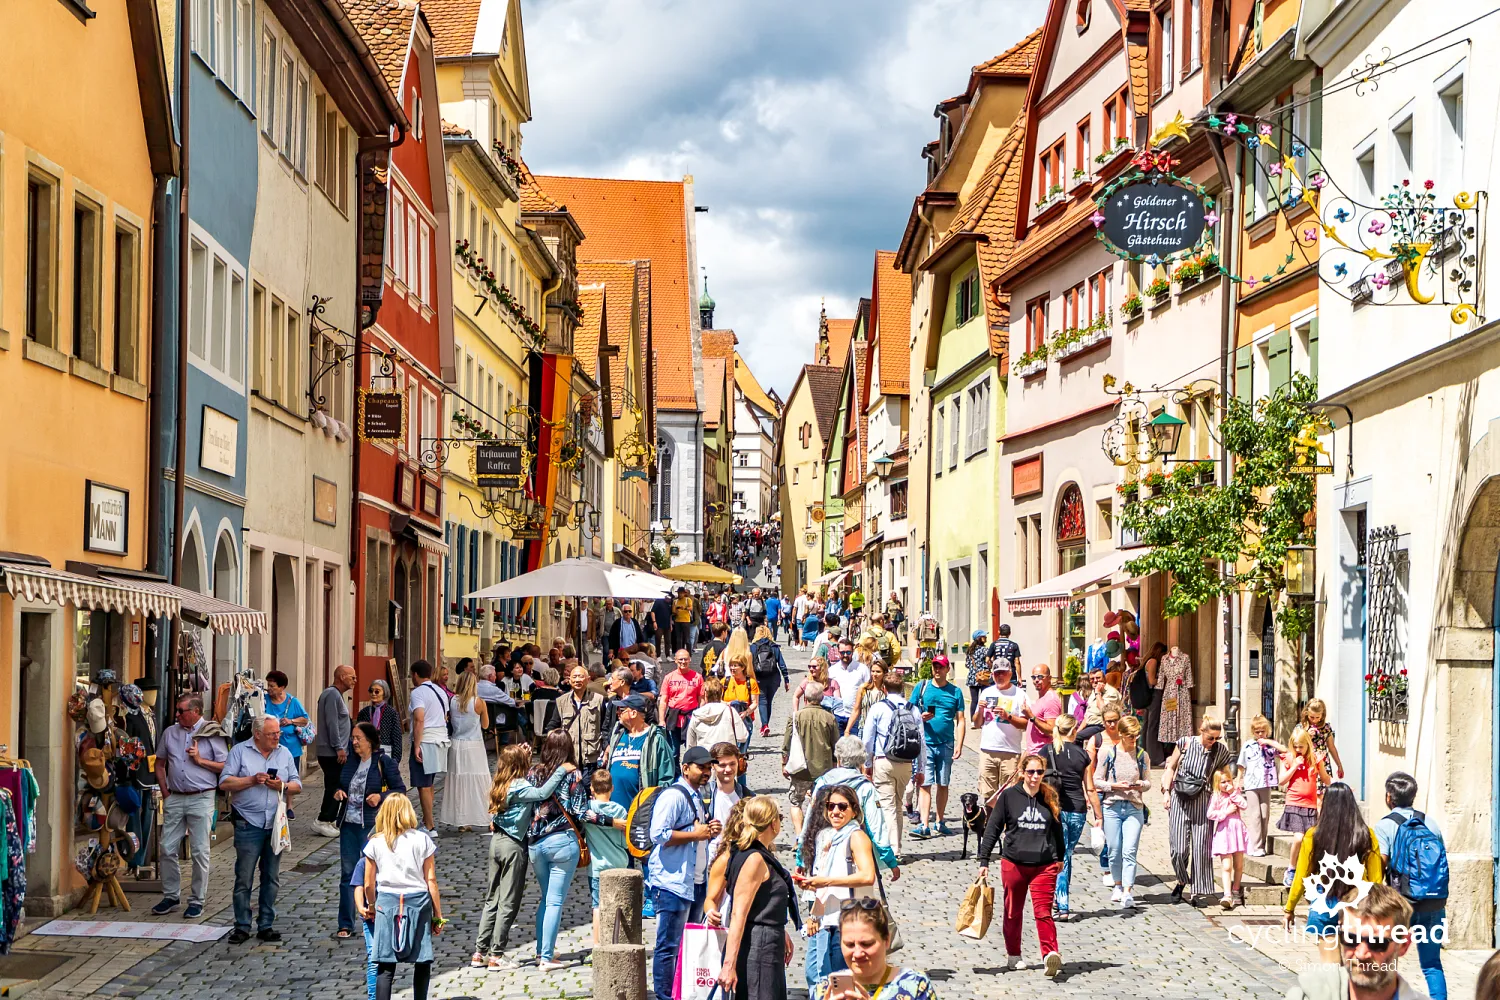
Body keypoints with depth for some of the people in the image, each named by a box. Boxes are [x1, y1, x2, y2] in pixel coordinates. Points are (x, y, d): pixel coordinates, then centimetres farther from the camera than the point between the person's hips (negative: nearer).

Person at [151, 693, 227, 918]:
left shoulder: (211, 733, -3)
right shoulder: (170, 732, 10)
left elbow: (225, 767, -4)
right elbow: (160, 763, 20)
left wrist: (200, 760, -13)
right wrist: (165, 792, 10)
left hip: (201, 798, -4)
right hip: (174, 798, 4)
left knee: (200, 852, -1)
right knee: (168, 849, 4)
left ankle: (197, 901, 8)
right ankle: (170, 896, 18)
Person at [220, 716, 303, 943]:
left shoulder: (285, 753, 12)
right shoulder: (240, 751, 1)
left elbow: (297, 784, 12)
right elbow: (225, 782, -6)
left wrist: (283, 786, -8)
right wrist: (252, 780, -14)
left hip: (276, 824, 4)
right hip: (248, 823, -4)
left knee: (271, 877, 7)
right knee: (244, 878, -2)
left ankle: (267, 926, 14)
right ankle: (242, 927, 5)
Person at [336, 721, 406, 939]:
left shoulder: (384, 763, -7)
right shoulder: (349, 761, 9)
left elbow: (400, 789, -4)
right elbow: (339, 784, 23)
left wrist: (381, 797, -19)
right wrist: (338, 793, 2)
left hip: (372, 825, -5)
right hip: (348, 823, 5)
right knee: (348, 873, 6)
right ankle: (346, 925, 12)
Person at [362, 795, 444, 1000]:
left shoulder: (375, 843, 1)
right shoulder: (422, 839, -1)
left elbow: (369, 885, 4)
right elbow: (431, 880, -1)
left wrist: (371, 906, 23)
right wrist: (438, 915, 7)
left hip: (386, 904, 0)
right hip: (418, 902, 0)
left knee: (385, 966, -1)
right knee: (422, 962, 11)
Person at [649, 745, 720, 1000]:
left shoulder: (697, 798, 19)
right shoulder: (673, 796, -12)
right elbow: (659, 834, -22)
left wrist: (710, 832, 11)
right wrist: (695, 834, -16)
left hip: (696, 883, 10)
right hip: (673, 883, -10)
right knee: (669, 946, -6)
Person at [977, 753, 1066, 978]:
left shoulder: (1050, 797, 4)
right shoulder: (1009, 796, -3)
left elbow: (1057, 829, 19)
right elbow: (992, 829, 0)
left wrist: (1059, 857, 26)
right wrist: (984, 861, -4)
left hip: (1044, 865, 0)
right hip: (1014, 863, 0)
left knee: (1043, 912, -11)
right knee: (1013, 911, 12)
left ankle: (1050, 954, -19)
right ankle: (1013, 955, 26)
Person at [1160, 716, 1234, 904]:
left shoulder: (1221, 751, 1)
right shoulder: (1185, 743, -2)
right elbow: (1171, 767, 9)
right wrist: (1166, 791, 2)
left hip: (1202, 802, 0)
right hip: (1179, 799, 0)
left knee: (1201, 848, -3)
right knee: (1178, 848, -3)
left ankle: (1196, 890, 7)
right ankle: (1181, 881, 22)